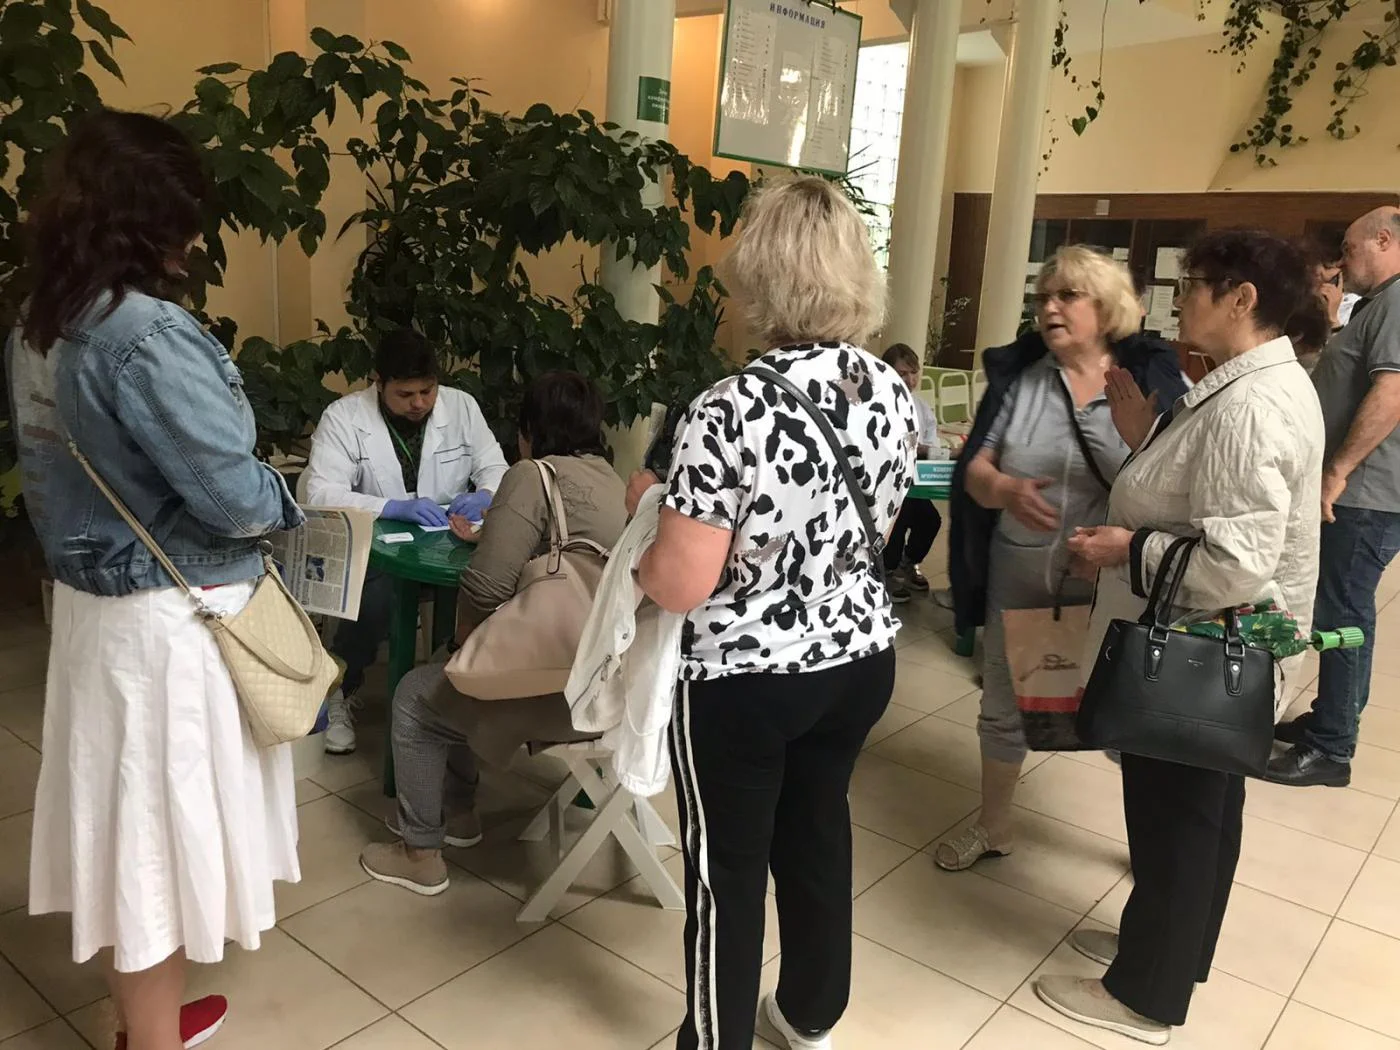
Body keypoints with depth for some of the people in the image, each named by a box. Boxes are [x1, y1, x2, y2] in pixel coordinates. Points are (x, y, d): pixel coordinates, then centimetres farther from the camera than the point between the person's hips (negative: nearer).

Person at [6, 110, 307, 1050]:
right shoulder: (148, 336, -24)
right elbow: (234, 497, -25)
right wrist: (287, 501, -3)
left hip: (90, 597, 9)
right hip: (167, 619, -9)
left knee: (121, 816, 20)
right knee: (159, 825, 7)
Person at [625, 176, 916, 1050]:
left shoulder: (733, 411, -26)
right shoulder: (893, 391, -4)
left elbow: (678, 587, -23)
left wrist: (650, 506, -5)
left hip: (745, 681, -6)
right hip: (862, 659, 7)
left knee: (728, 866, 14)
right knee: (819, 828, 25)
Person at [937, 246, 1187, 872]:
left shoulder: (1154, 379, -5)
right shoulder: (1017, 376, 1)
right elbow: (974, 469, -1)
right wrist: (1007, 490, -21)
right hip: (1018, 574, 3)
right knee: (1003, 707, 16)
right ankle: (993, 826, 39)